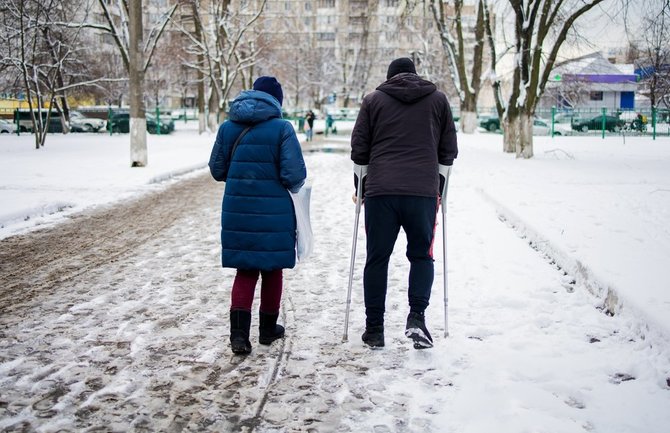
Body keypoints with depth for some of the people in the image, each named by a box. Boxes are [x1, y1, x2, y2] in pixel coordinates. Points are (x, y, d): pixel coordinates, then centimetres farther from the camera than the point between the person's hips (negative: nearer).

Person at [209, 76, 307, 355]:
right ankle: (268, 328, 27)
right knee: (272, 270, 15)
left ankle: (239, 332, -3)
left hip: (237, 211, 3)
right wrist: (293, 186, 7)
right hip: (273, 213, -3)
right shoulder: (281, 128, -10)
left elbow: (217, 170, 7)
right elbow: (295, 175, -15)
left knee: (245, 271, 11)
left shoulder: (227, 127, 3)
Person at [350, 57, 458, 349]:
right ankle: (417, 317, -5)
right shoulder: (438, 99, 13)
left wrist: (361, 186, 20)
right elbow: (449, 150, 14)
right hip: (423, 192, 0)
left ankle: (374, 329, 11)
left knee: (377, 258, 8)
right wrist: (440, 186, 24)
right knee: (421, 255, 12)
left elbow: (358, 149, 8)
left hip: (380, 191, 0)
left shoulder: (373, 100, 10)